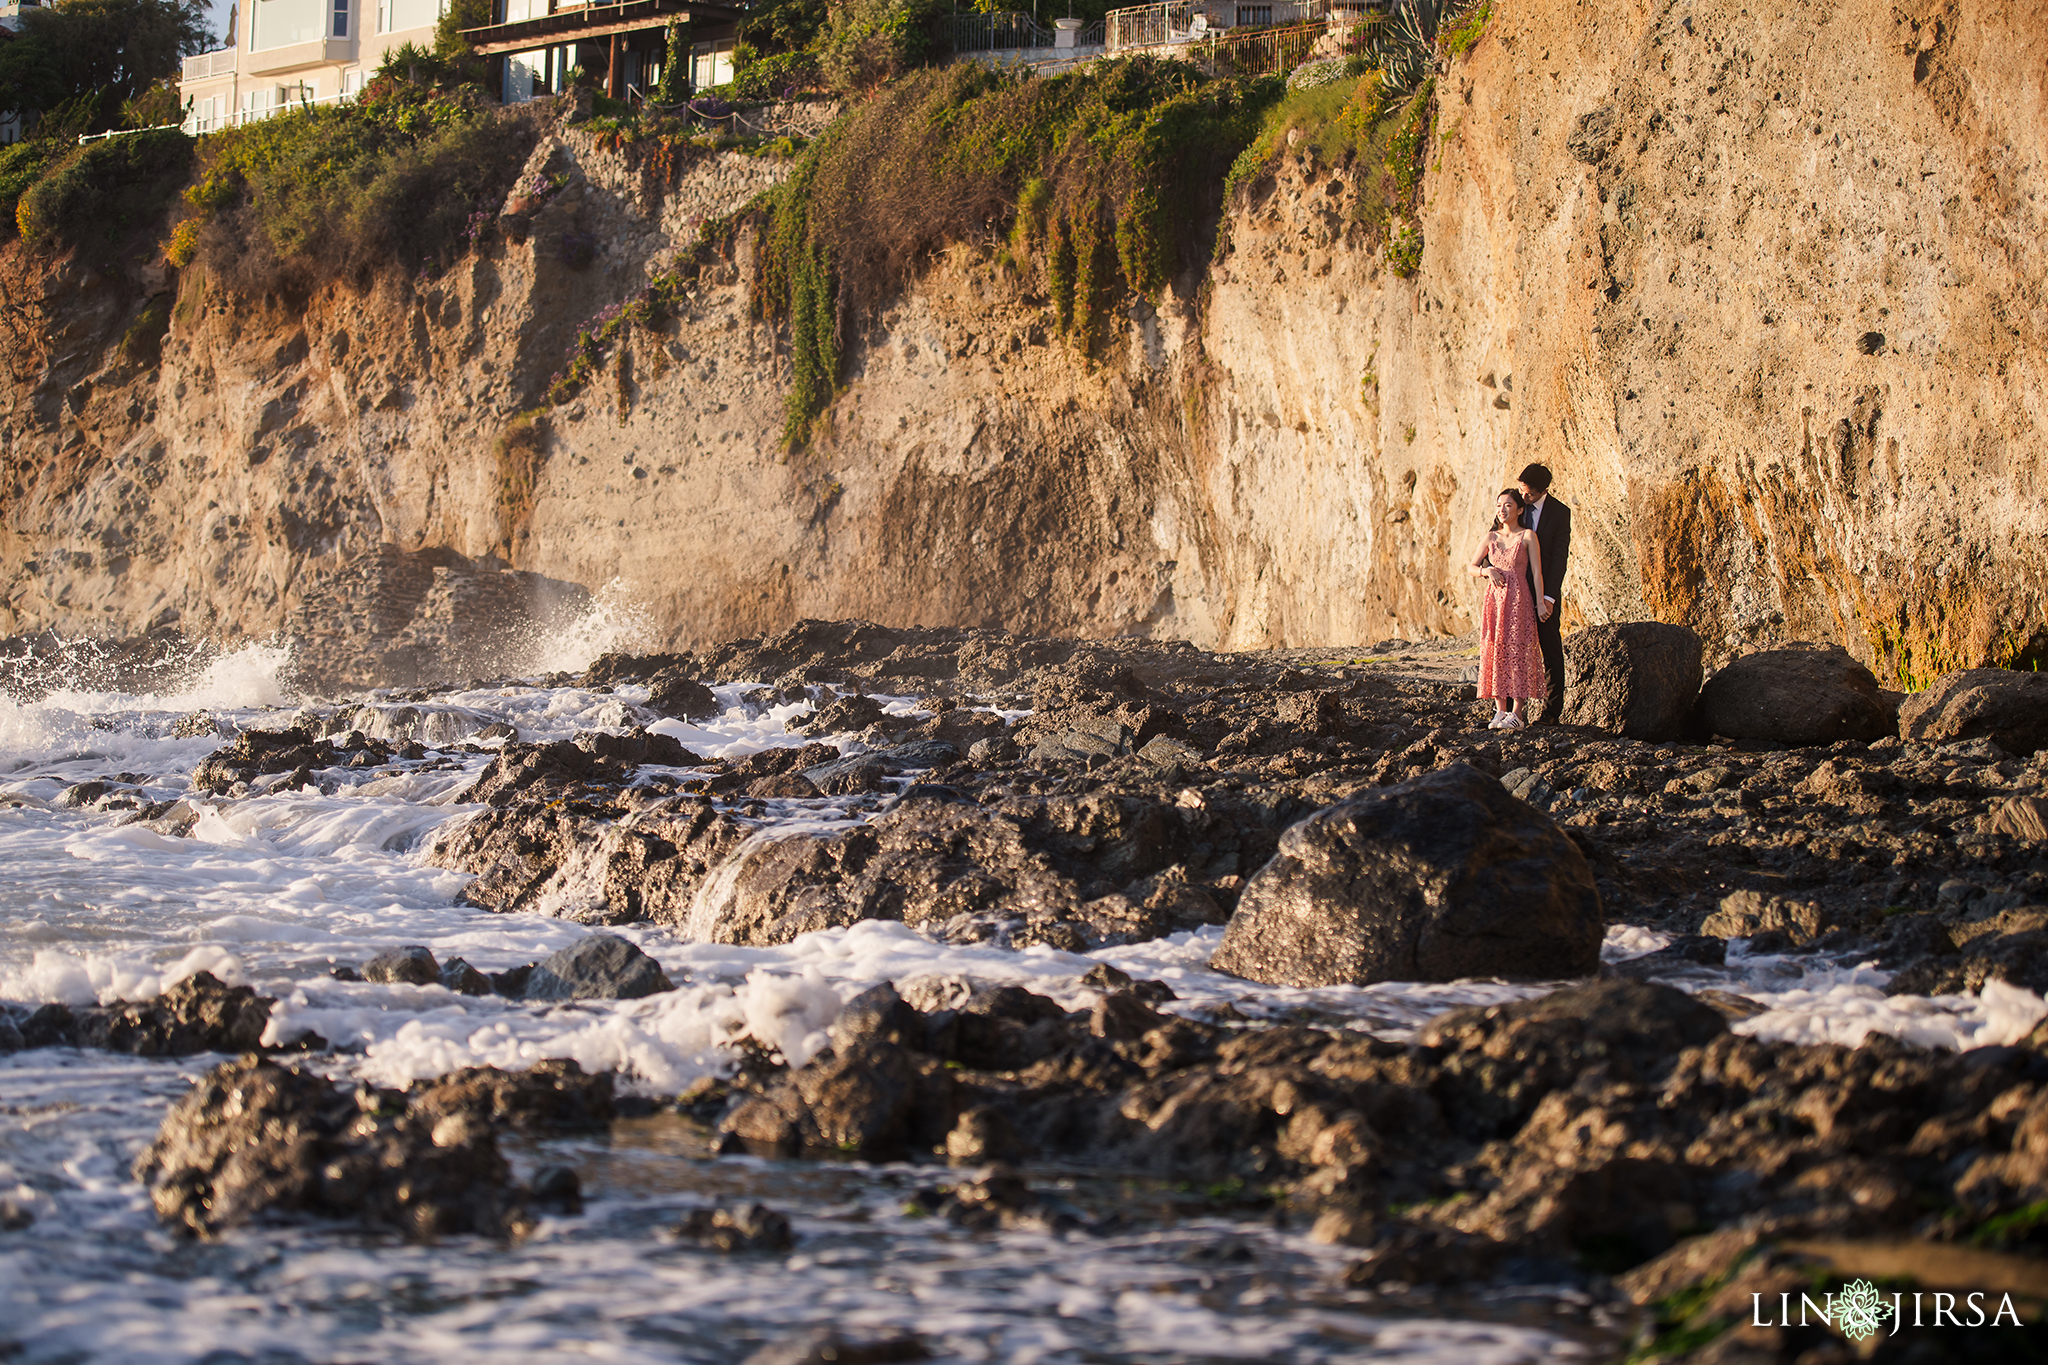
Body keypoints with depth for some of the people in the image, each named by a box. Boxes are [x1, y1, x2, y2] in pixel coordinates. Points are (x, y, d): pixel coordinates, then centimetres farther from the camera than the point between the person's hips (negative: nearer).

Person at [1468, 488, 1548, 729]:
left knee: (1517, 652, -7)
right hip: (1494, 600, 4)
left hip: (1519, 600, -4)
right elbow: (1470, 567, 15)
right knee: (1495, 652, 0)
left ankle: (1516, 714, -8)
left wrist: (1540, 602, -10)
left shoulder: (1528, 536, 1)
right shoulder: (1491, 537, 13)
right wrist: (1486, 571, -6)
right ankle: (1500, 711, 4)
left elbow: (1537, 571, -3)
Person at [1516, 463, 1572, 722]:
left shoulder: (1559, 513, -6)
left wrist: (1548, 597, -17)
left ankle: (1552, 710, 6)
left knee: (1551, 650, 2)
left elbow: (1559, 557, -10)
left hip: (1545, 590, -3)